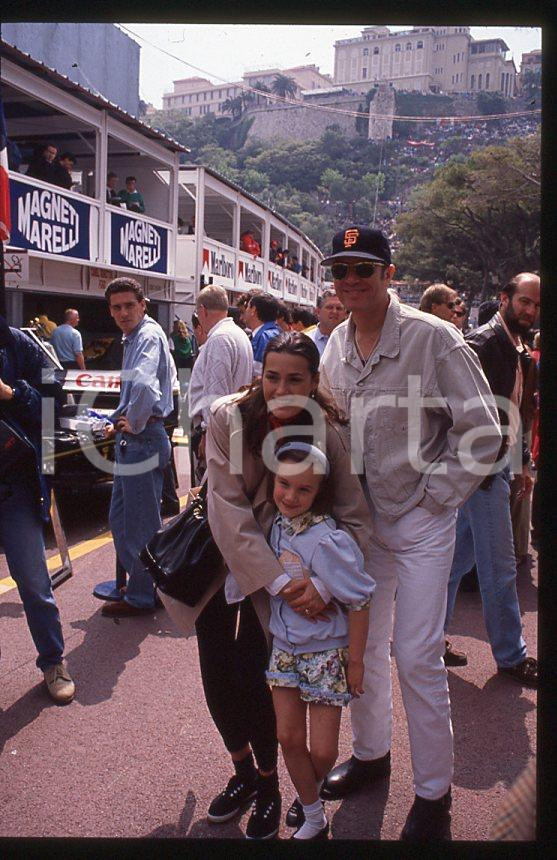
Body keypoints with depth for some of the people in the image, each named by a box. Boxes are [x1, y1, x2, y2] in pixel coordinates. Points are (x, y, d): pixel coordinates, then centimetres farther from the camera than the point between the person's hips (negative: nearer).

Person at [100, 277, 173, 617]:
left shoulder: (149, 336, -17)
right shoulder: (134, 337, 15)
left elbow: (145, 386, -36)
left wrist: (134, 423, -21)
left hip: (143, 440, -11)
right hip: (131, 440, 11)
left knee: (141, 524, 1)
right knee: (121, 519, 19)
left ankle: (141, 596, 15)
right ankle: (136, 581, 33)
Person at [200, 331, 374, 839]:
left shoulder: (328, 433, -18)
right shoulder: (229, 418, -20)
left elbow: (355, 520, -17)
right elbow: (228, 508, -24)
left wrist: (325, 584, -32)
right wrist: (276, 581, -31)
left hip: (285, 560, -1)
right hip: (219, 555, 1)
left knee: (250, 674, -7)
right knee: (216, 672, 5)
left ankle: (268, 785, 20)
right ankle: (243, 772, 32)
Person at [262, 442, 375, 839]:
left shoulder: (326, 541, -26)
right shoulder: (278, 524, -5)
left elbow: (358, 602, -19)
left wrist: (355, 661, -13)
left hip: (326, 653, -6)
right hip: (285, 647, 6)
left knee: (323, 751, 3)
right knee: (289, 739, 9)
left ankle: (309, 792, 38)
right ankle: (313, 818, 30)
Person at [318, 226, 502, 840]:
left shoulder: (433, 338, -14)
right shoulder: (335, 345, 4)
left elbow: (484, 433, -12)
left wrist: (432, 497, -12)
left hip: (420, 524, -5)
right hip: (358, 519, 6)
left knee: (416, 656, -2)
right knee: (361, 645, 15)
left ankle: (434, 794, 18)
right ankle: (370, 753, 38)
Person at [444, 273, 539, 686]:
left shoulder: (518, 351, 14)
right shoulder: (483, 343, -15)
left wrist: (523, 461, 16)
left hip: (498, 466, 9)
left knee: (460, 555, 15)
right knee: (500, 566, 0)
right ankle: (511, 656, 14)